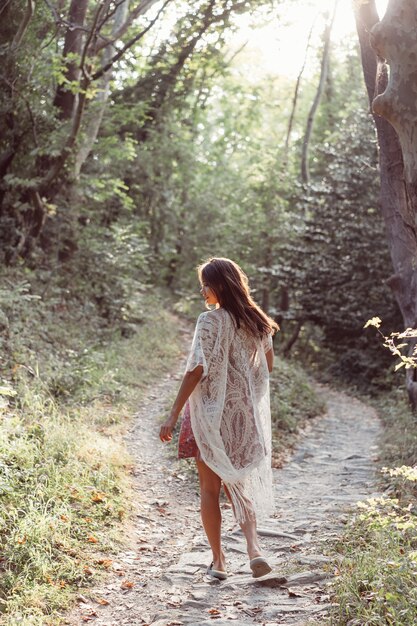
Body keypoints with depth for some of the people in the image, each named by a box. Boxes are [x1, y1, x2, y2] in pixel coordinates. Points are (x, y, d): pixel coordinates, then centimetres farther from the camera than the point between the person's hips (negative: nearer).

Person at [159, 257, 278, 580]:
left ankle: (219, 560, 12)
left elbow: (197, 370, -20)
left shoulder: (210, 321, -15)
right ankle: (254, 546, 0)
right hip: (245, 413, 6)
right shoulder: (256, 320, 5)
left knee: (210, 488, 8)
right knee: (238, 482, 18)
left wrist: (173, 415, -18)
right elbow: (268, 364, 14)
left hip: (212, 412, -5)